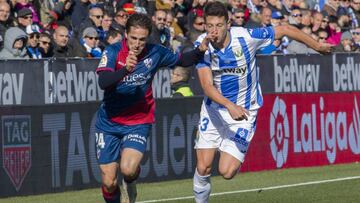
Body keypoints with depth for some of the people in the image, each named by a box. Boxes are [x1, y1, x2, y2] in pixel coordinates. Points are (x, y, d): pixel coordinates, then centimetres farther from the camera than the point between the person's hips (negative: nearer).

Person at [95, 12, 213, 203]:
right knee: (109, 182, -1)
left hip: (139, 122, 0)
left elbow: (182, 60, 12)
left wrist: (200, 50, -7)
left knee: (128, 169, -24)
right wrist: (125, 70, -46)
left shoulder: (155, 53, -7)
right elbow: (103, 82, -29)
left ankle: (129, 184, 12)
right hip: (108, 123, 0)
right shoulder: (113, 52, -14)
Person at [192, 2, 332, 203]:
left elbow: (286, 29, -6)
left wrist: (317, 46, 5)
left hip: (244, 111, -2)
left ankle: (234, 159, 24)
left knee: (227, 171, -12)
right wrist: (230, 105, -41)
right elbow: (207, 85, -23)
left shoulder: (246, 37, -20)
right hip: (214, 109, 2)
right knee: (203, 168, -5)